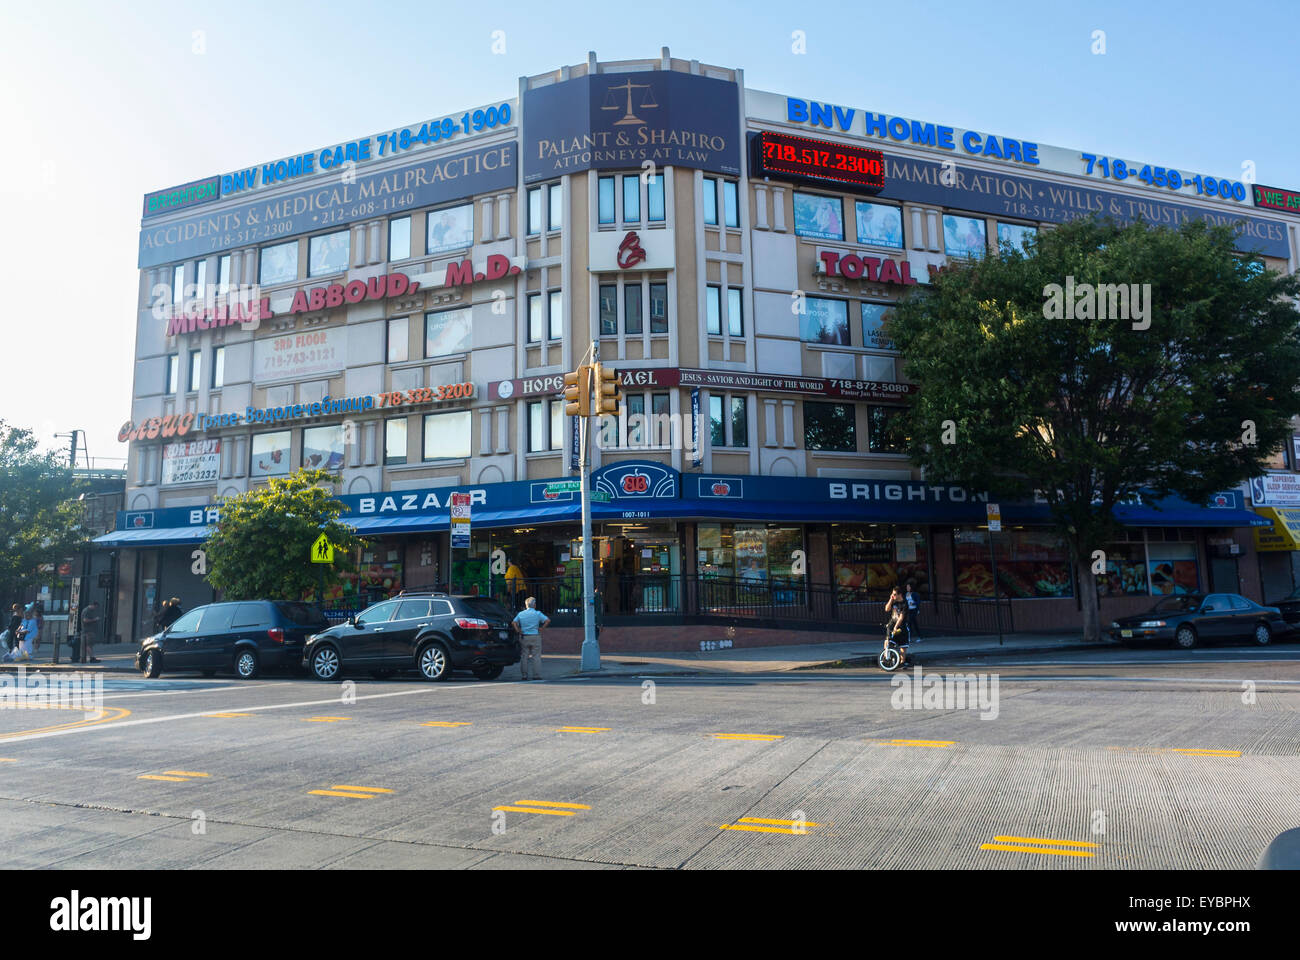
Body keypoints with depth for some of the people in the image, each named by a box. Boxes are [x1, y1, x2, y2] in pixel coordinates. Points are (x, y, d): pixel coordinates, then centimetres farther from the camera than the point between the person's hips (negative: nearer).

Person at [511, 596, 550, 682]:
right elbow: (548, 620, -10)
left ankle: (524, 675, 8)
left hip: (524, 637, 3)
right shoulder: (537, 613, -2)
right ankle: (536, 675, -1)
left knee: (524, 656, 8)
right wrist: (541, 628, -5)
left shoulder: (521, 614, 7)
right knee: (536, 656, 1)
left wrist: (519, 631, 0)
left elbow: (514, 622, -1)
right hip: (535, 637, -3)